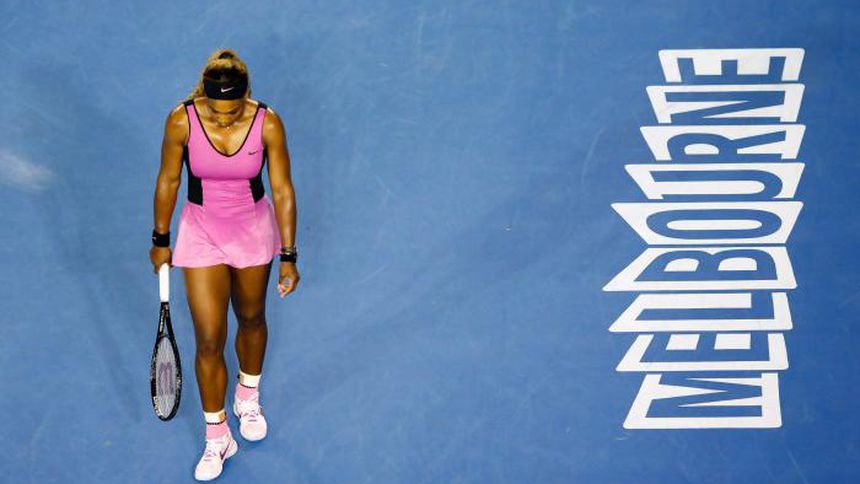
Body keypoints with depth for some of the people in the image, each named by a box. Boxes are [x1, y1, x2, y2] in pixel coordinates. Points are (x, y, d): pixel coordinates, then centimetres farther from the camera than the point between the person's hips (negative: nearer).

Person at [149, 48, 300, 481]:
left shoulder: (268, 124, -20)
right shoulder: (181, 121, -20)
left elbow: (283, 191, -12)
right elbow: (168, 182, -5)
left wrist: (288, 256, -9)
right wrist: (160, 241, 4)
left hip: (254, 229, 1)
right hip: (201, 231, 0)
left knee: (251, 319, 20)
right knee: (208, 340, -2)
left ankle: (248, 397, 49)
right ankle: (217, 438, 16)